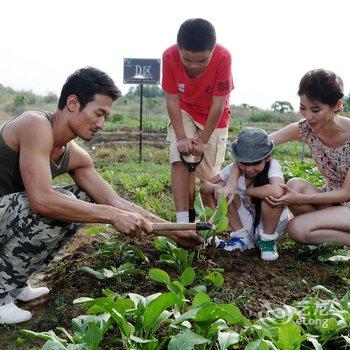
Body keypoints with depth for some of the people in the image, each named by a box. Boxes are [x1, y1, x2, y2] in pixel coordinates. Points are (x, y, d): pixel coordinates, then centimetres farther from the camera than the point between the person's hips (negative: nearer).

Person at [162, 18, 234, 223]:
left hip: (214, 117, -1)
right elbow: (172, 100, -19)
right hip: (184, 112, 1)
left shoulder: (223, 57, -32)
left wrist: (203, 141, -21)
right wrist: (181, 137, -25)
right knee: (179, 161, -19)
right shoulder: (170, 57, -27)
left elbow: (218, 104, -25)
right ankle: (183, 220, -16)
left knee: (210, 173, -1)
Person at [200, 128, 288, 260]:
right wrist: (216, 188, -33)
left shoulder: (272, 165, -25)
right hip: (246, 224, 4)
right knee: (221, 186, -14)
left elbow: (277, 192, -47)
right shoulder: (234, 168, -13)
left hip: (271, 223, -4)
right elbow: (204, 186, -8)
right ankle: (241, 237, -3)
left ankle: (268, 240, -9)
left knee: (271, 195, -34)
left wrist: (247, 191, -29)